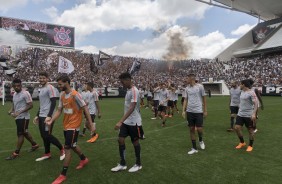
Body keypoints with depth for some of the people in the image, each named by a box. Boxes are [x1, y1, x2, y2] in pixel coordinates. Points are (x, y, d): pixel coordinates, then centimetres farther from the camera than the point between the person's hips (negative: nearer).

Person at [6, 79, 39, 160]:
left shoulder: (25, 93, -14)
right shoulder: (14, 94, 12)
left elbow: (30, 105, -18)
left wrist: (20, 112, -24)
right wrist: (11, 111, 2)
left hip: (23, 117, -9)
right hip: (18, 117, 9)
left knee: (20, 134, -4)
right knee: (25, 133, 17)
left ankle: (16, 153, 3)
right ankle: (34, 144, 33)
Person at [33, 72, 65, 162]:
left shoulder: (50, 88, -11)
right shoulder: (41, 89, 16)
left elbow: (53, 103, -18)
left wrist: (49, 116, -23)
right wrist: (37, 115, 20)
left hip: (47, 116, -9)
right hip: (41, 116, 9)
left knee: (47, 135, -7)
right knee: (43, 135, 12)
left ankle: (61, 149, 10)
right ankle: (47, 154, 24)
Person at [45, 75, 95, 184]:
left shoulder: (75, 95, -20)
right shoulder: (62, 95, 5)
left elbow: (85, 109, -17)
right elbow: (59, 110, 7)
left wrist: (90, 124, -18)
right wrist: (51, 121, -9)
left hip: (73, 126, -8)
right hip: (66, 125, 8)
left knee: (67, 148, -4)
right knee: (72, 145, 21)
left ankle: (63, 175, 10)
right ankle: (84, 159, 45)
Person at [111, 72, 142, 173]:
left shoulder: (134, 91, -21)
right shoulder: (128, 90, 8)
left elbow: (132, 108, -31)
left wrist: (120, 121, -38)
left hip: (134, 122, -8)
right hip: (126, 121, 8)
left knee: (135, 142, 6)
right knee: (121, 139, 5)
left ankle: (138, 164, 26)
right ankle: (122, 164, 19)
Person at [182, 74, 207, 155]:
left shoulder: (200, 86, -5)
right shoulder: (187, 88, 7)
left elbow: (204, 99, 0)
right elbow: (185, 100, 8)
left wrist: (205, 110, 0)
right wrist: (183, 110, -1)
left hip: (199, 111, -4)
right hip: (189, 111, 4)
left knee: (199, 129, -4)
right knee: (191, 129, 6)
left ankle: (200, 141, 30)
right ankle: (194, 148, 17)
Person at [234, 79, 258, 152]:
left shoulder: (251, 93, -14)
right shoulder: (242, 92, 10)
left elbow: (255, 103, -19)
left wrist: (254, 114, -27)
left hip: (248, 115, -7)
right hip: (240, 114, 7)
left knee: (250, 130, 7)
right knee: (237, 128, 2)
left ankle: (250, 146, 23)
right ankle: (242, 143, 23)